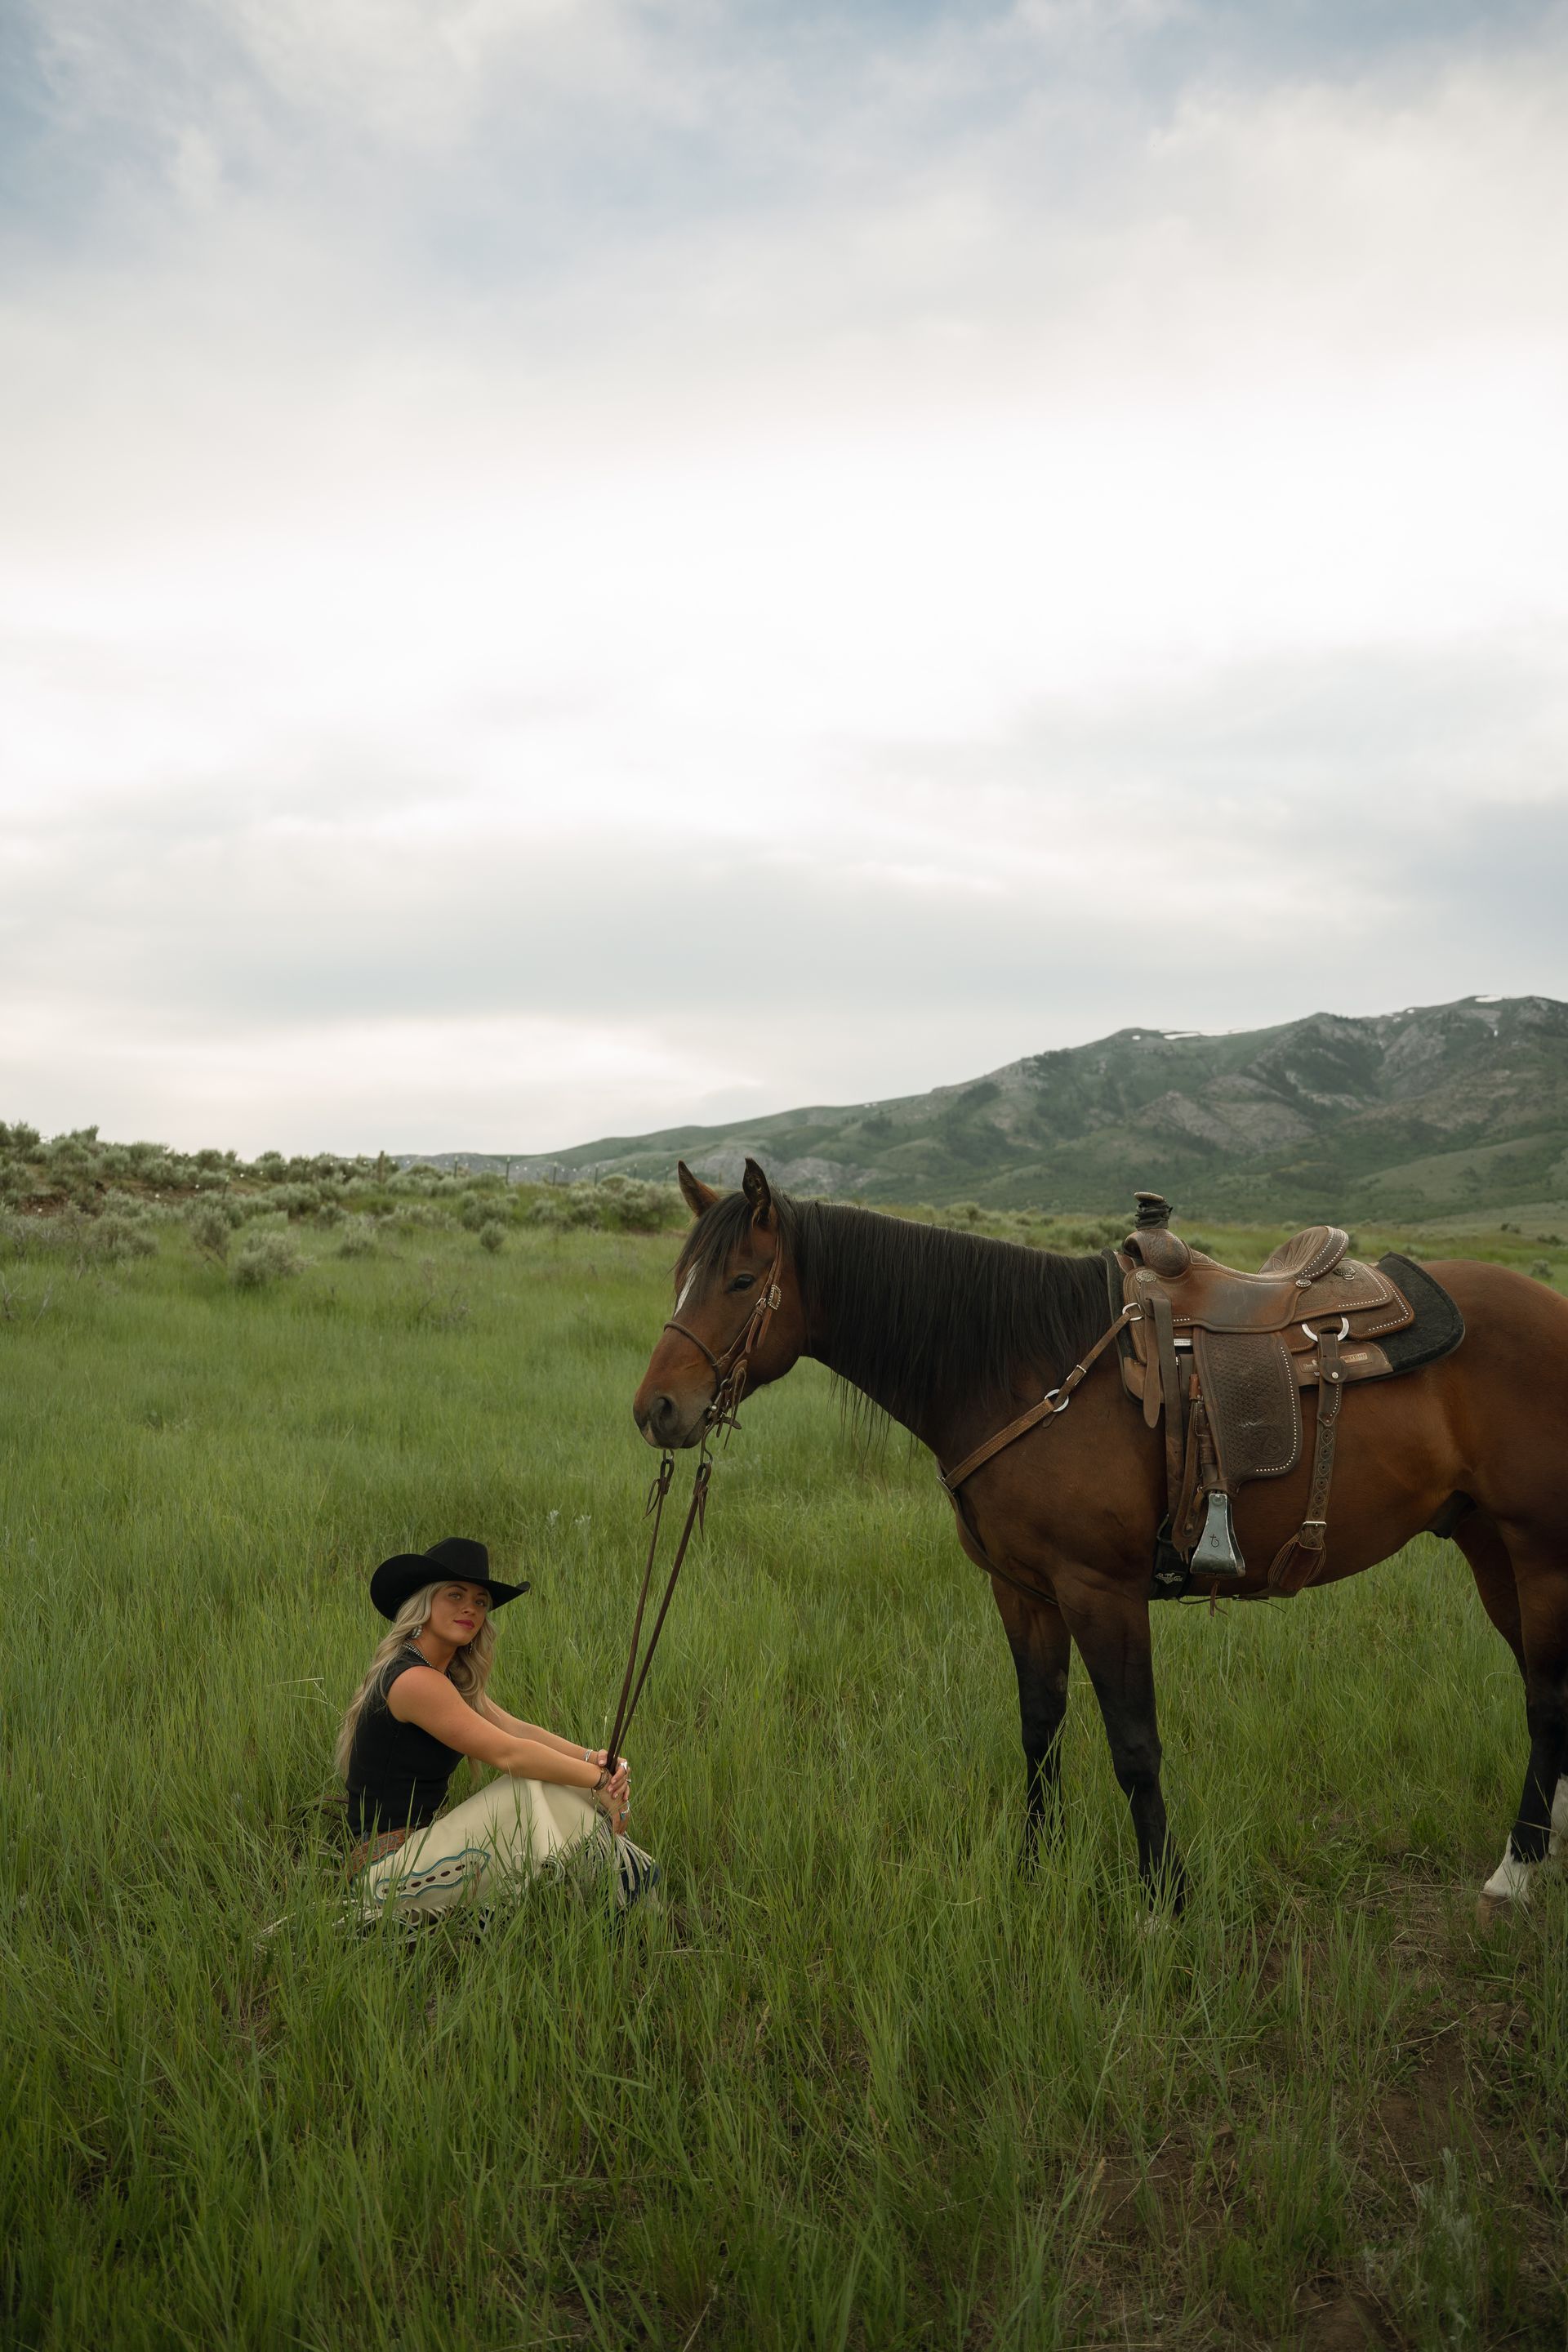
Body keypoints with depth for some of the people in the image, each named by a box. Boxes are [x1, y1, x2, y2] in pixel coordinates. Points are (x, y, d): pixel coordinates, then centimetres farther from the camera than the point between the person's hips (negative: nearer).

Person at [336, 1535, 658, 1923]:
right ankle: (627, 1877, -5)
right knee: (533, 1789, -18)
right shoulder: (413, 1679, -19)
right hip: (387, 1873, -9)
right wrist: (598, 1779, -15)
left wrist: (591, 1757, -15)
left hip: (416, 1844, 9)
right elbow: (507, 1753, -22)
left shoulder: (454, 1677, 13)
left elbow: (516, 1729, 1)